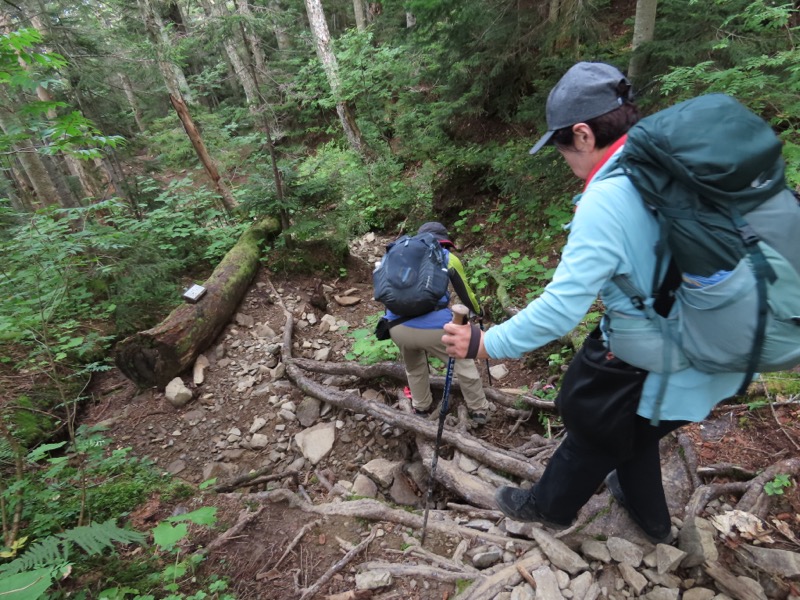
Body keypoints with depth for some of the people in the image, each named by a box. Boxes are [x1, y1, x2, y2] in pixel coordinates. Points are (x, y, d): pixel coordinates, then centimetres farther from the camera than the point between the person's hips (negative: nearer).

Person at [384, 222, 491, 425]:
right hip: (433, 325, -3)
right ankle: (479, 411, 37)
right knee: (463, 362, 24)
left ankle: (421, 409, 49)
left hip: (397, 326, 4)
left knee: (413, 367, 34)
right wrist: (477, 311, 44)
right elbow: (466, 293, 23)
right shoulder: (448, 258, 15)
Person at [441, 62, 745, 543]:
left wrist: (485, 344, -18)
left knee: (593, 437, 19)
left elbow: (560, 308, -29)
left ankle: (549, 507, 48)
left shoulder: (607, 200, -28)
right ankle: (652, 519, 57)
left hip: (664, 376, -7)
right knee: (632, 433, 31)